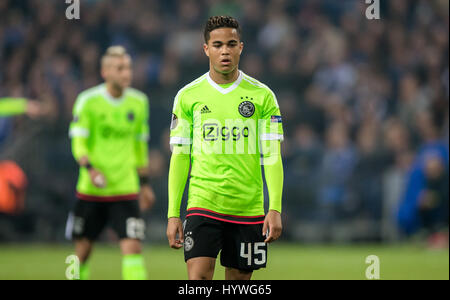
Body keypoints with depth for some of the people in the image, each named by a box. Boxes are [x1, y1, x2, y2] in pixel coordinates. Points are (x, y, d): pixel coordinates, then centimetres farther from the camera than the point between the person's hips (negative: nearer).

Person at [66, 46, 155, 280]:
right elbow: (78, 142, -8)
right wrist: (90, 169, -25)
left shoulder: (139, 102, 6)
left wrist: (144, 182, 19)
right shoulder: (88, 100, -5)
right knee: (83, 248, 7)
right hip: (90, 189, -2)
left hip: (125, 189, 2)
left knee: (132, 246, -13)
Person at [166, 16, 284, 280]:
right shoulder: (188, 96, 4)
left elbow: (272, 156, 1)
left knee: (239, 280, 6)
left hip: (248, 207, 1)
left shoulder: (262, 95, 3)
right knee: (198, 276, -15)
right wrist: (173, 214, 1)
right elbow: (180, 156, 6)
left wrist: (275, 209, -8)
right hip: (202, 205, -1)